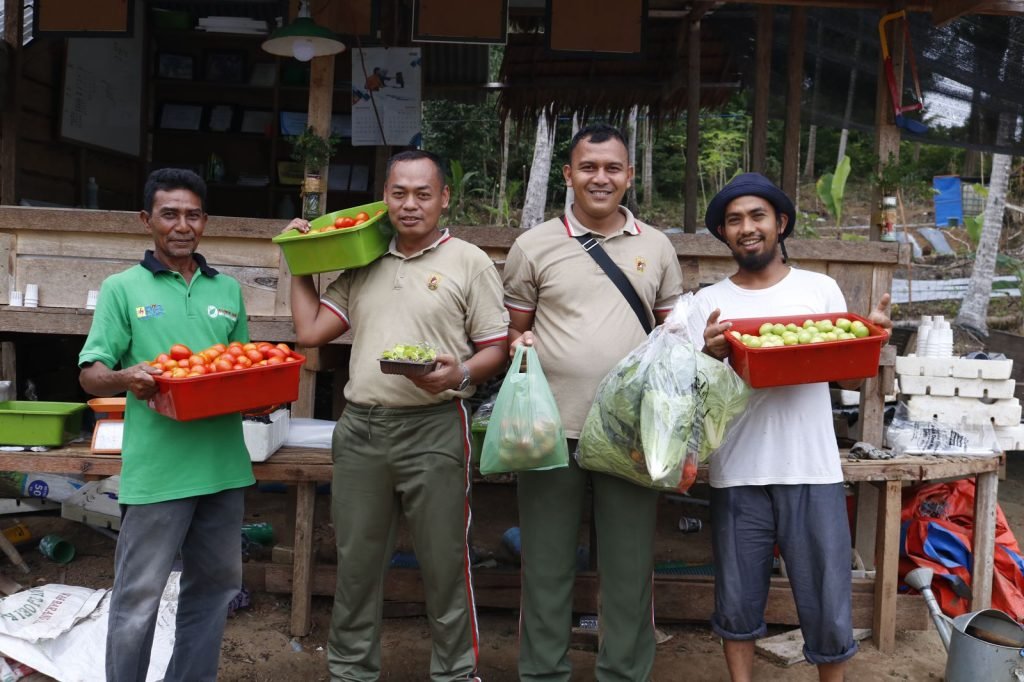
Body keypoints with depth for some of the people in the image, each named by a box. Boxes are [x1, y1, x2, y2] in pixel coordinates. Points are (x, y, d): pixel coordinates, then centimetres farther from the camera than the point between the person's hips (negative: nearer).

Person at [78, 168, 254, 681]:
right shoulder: (122, 288, 2)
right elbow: (90, 376, -2)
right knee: (138, 599, 2)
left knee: (214, 587, 15)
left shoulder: (227, 290, 13)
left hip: (224, 466, 4)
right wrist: (126, 378, -23)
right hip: (157, 471, -4)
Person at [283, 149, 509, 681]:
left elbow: (496, 349, -1)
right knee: (356, 560, 14)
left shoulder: (469, 262, 1)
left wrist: (460, 374, -20)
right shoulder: (362, 266, 14)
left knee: (444, 563, 4)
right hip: (360, 427, 4)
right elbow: (309, 331, 12)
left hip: (433, 428, -4)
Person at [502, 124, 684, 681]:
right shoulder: (534, 246, 3)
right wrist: (519, 345, -12)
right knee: (546, 566, 9)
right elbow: (514, 329, 10)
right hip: (552, 427, -1)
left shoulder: (657, 247, 9)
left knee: (630, 568, 10)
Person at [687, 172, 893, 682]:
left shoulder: (821, 289, 5)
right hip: (738, 477, 0)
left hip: (813, 474, 0)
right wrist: (710, 356, -20)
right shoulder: (709, 302, 3)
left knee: (828, 611, 7)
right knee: (737, 606, 13)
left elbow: (849, 379, 8)